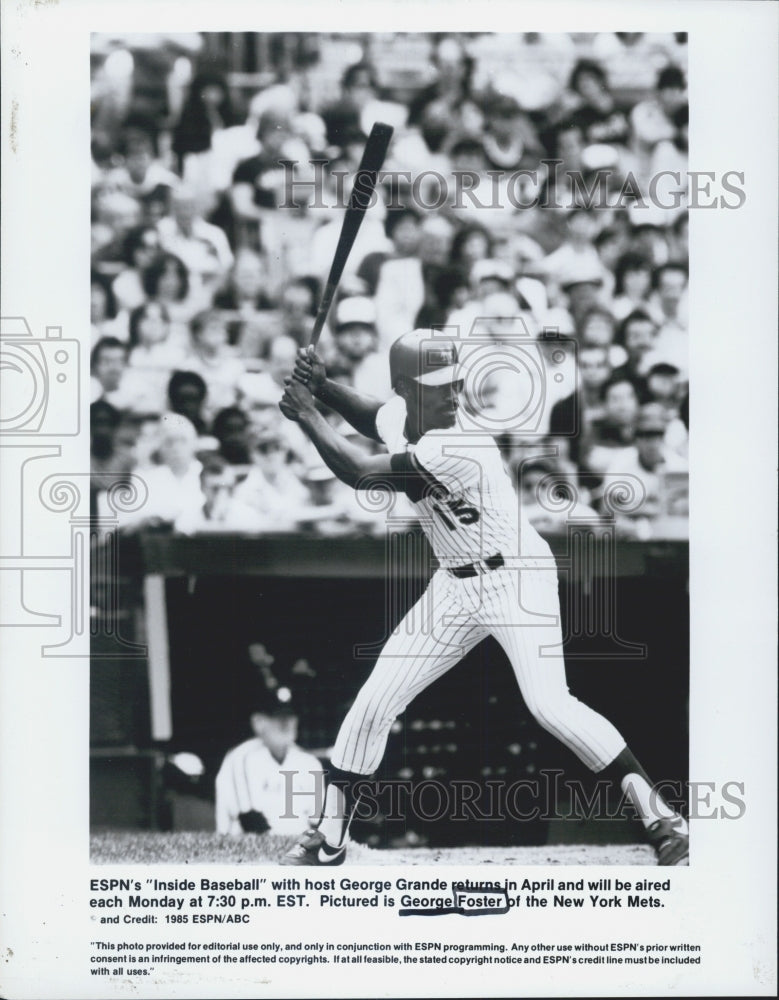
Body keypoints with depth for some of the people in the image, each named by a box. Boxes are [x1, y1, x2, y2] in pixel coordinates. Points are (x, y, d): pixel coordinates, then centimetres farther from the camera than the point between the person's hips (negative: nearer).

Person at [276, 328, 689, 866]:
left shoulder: (459, 451, -28)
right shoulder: (396, 415, -3)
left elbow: (357, 472, -25)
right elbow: (374, 416, 25)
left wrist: (307, 413, -12)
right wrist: (323, 386, 7)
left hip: (517, 577, -8)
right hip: (455, 586, 8)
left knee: (550, 704, -25)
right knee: (372, 703, 3)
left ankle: (660, 818, -16)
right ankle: (329, 841, 16)